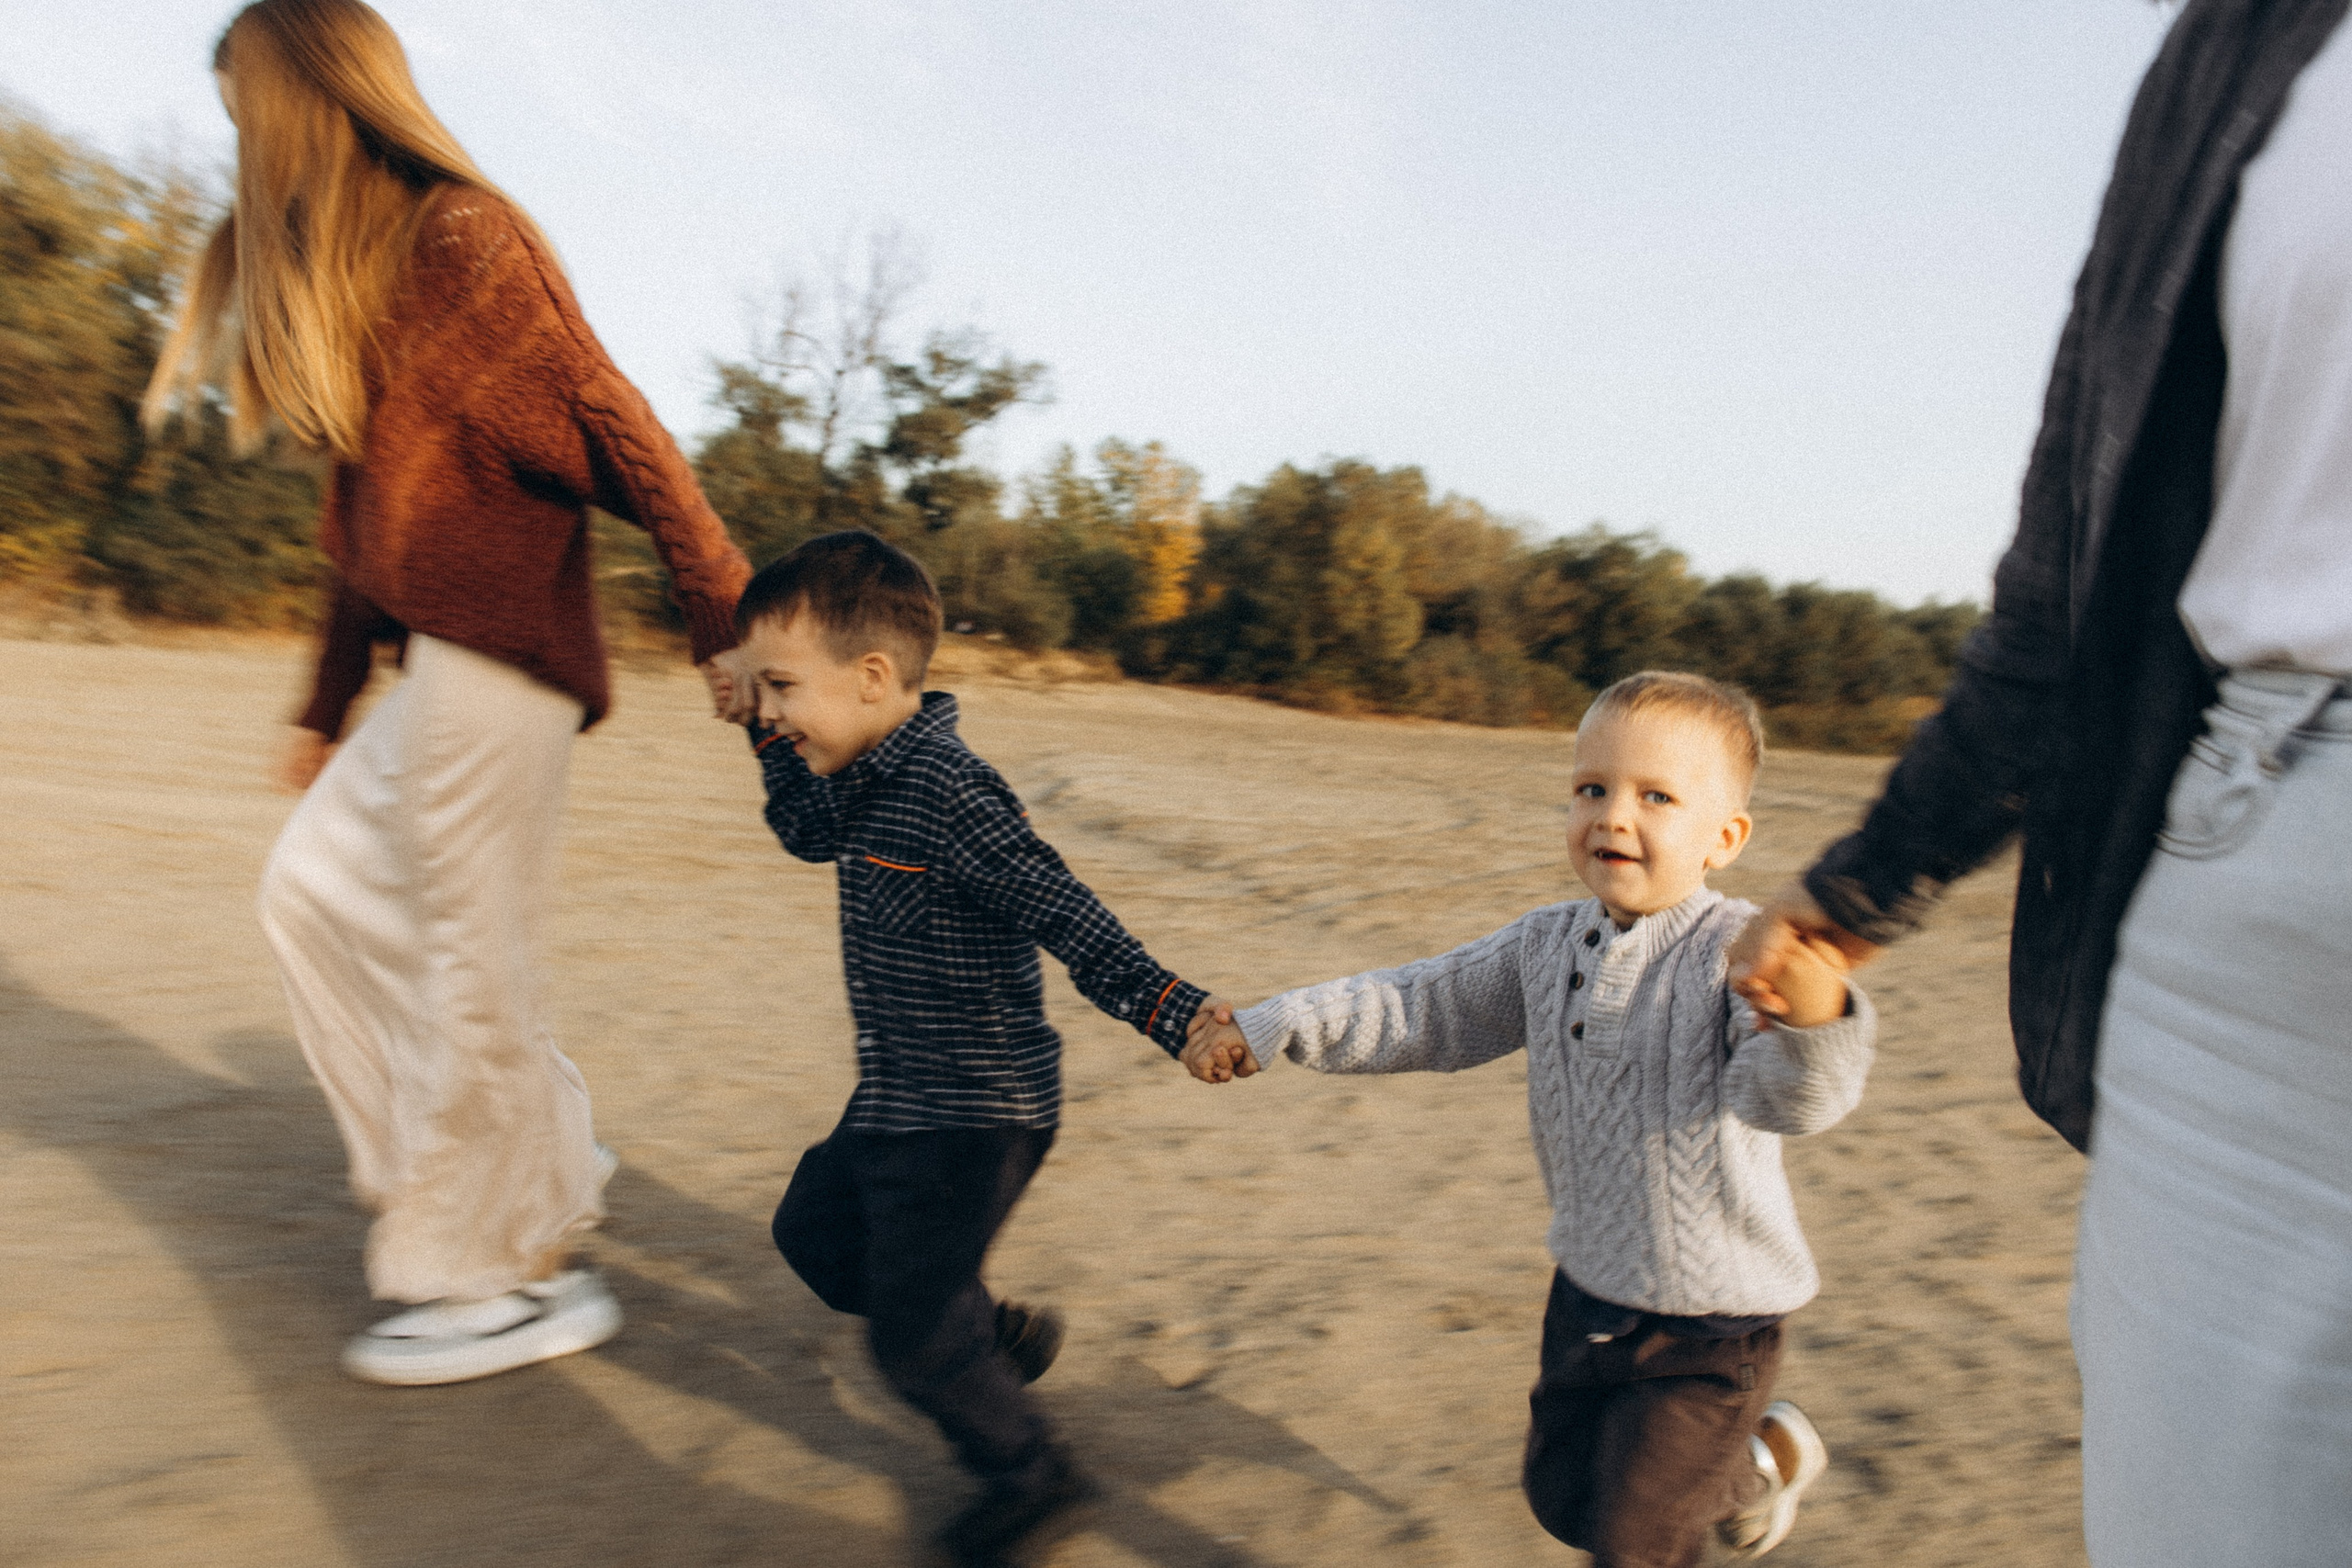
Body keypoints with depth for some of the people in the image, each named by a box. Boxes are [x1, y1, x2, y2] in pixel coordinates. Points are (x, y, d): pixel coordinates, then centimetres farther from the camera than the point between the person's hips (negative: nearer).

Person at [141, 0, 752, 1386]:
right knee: (319, 892, 14)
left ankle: (515, 1283, 11)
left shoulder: (461, 236, -7)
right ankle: (541, 1167, 19)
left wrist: (728, 620, -21)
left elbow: (616, 428, -15)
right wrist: (328, 706, 23)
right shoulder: (348, 274, 22)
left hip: (496, 660, -10)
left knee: (468, 964, -4)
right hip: (440, 668, 10)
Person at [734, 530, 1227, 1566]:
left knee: (910, 1331, 1)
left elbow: (1064, 916, -30)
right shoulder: (873, 782, 3)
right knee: (814, 1229, 25)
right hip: (901, 1102, 10)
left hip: (973, 1114, -10)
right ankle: (1000, 1337, 36)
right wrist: (774, 741, 12)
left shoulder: (947, 793, -27)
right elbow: (810, 834, 24)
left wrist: (1172, 1011, -38)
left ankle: (1025, 1469, 27)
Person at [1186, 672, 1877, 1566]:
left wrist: (1811, 1019, -63)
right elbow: (1423, 1009, 5)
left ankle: (1760, 1463, 34)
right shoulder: (1548, 945, -4)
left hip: (1707, 1327, -6)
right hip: (1588, 1293, 7)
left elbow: (1780, 1095, -40)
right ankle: (1757, 1467, 48)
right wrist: (1265, 1030, 0)